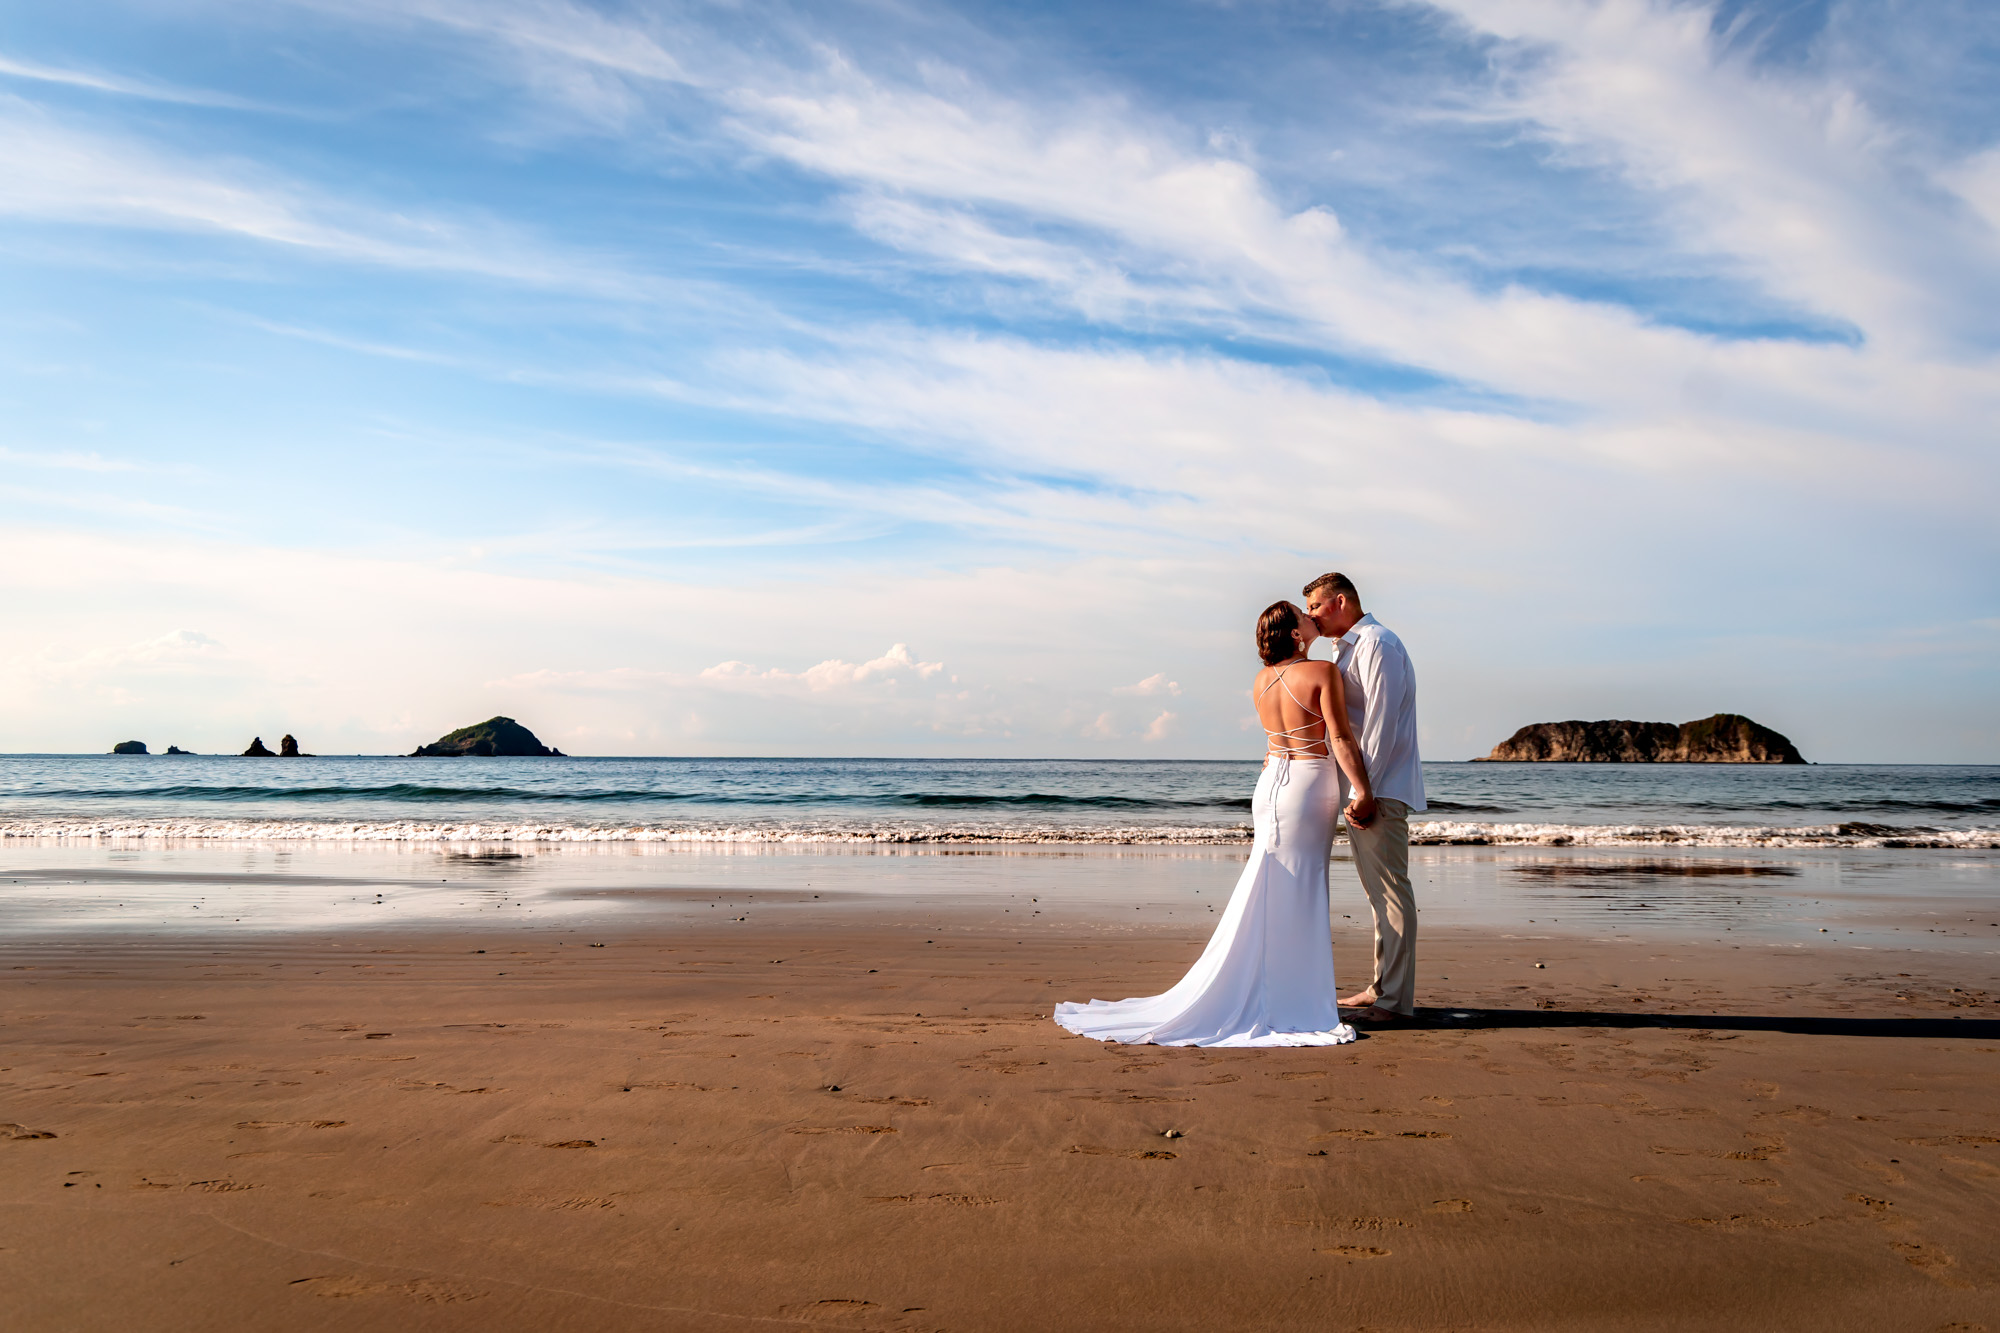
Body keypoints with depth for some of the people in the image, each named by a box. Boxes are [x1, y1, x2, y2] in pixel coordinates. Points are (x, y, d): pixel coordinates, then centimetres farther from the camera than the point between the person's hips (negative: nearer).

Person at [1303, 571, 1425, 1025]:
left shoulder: (1377, 643, -12)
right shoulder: (1350, 647, 21)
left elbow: (1381, 723, -19)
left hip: (1379, 791, -11)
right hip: (1361, 789, 11)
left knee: (1391, 892, -7)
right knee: (1378, 892, 14)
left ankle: (1395, 999, -4)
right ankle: (1382, 987, 22)